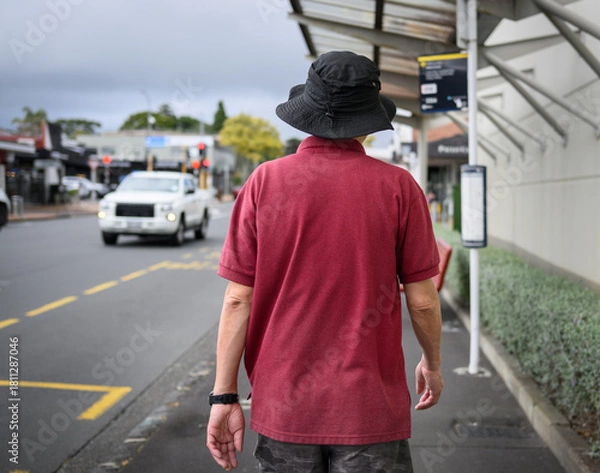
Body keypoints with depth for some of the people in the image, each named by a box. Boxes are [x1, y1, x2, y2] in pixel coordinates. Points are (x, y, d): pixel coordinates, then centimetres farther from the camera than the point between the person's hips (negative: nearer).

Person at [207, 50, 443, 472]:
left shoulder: (264, 181, -5)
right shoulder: (398, 186, -7)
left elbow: (238, 299, -6)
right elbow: (422, 300, -4)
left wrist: (224, 395, 1)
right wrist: (433, 363, 15)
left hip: (285, 407, 2)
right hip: (371, 406, -1)